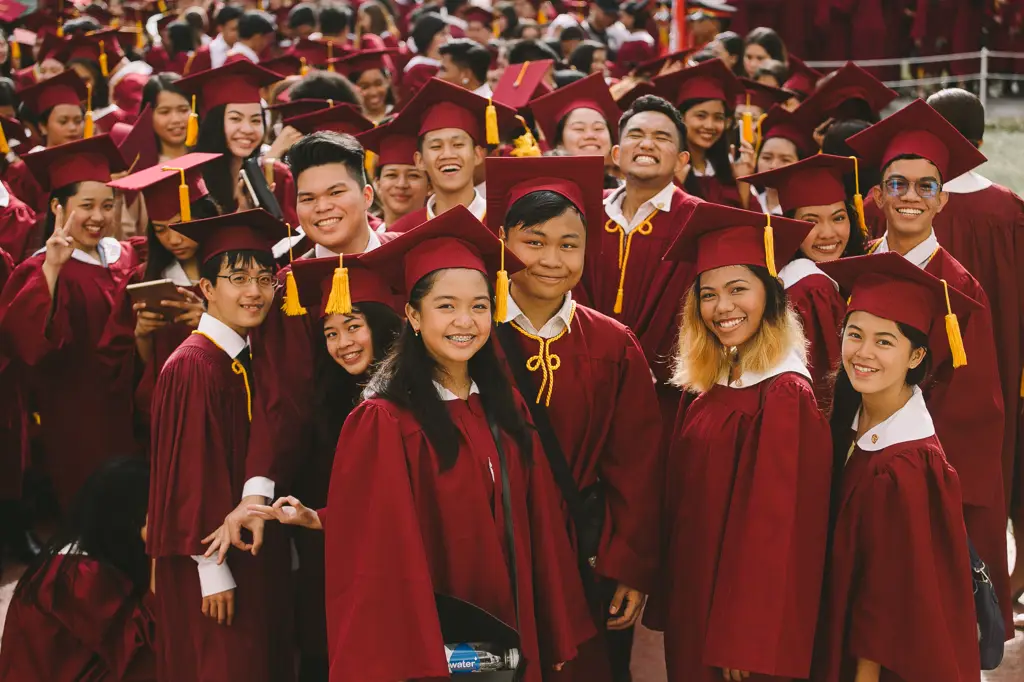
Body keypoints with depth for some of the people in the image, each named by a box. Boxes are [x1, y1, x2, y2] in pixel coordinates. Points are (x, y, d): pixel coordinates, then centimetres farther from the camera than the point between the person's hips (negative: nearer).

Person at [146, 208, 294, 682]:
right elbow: (189, 472, -18)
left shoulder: (251, 363, 8)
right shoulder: (193, 366, -16)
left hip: (258, 556, 8)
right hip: (212, 567, -8)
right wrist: (212, 570, -19)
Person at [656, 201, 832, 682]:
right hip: (694, 606, 7)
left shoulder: (787, 396, -17)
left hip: (744, 621, -7)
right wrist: (672, 603, 11)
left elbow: (781, 528, -18)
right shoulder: (706, 391, 6)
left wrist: (746, 643, -17)